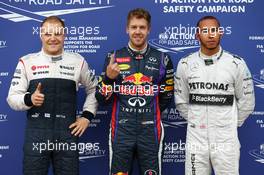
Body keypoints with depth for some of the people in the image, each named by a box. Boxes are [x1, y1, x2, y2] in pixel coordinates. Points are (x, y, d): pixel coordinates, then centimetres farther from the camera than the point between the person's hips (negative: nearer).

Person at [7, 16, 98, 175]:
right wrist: (29, 99, -19)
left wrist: (87, 116, 8)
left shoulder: (78, 61, 7)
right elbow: (13, 98, 2)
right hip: (36, 134, 0)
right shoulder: (27, 62, 3)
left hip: (68, 134, 1)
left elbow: (93, 89, 19)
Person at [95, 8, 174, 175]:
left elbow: (167, 96, 14)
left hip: (150, 130, 0)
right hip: (121, 130, 0)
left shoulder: (162, 59, 3)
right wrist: (108, 78, -16)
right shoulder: (113, 58, 2)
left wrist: (149, 113, 11)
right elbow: (102, 100, 0)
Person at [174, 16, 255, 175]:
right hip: (196, 138, 2)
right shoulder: (185, 64, 0)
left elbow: (247, 101, 4)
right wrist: (195, 121, 9)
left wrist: (231, 124, 7)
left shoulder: (237, 64, -4)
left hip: (226, 139, -1)